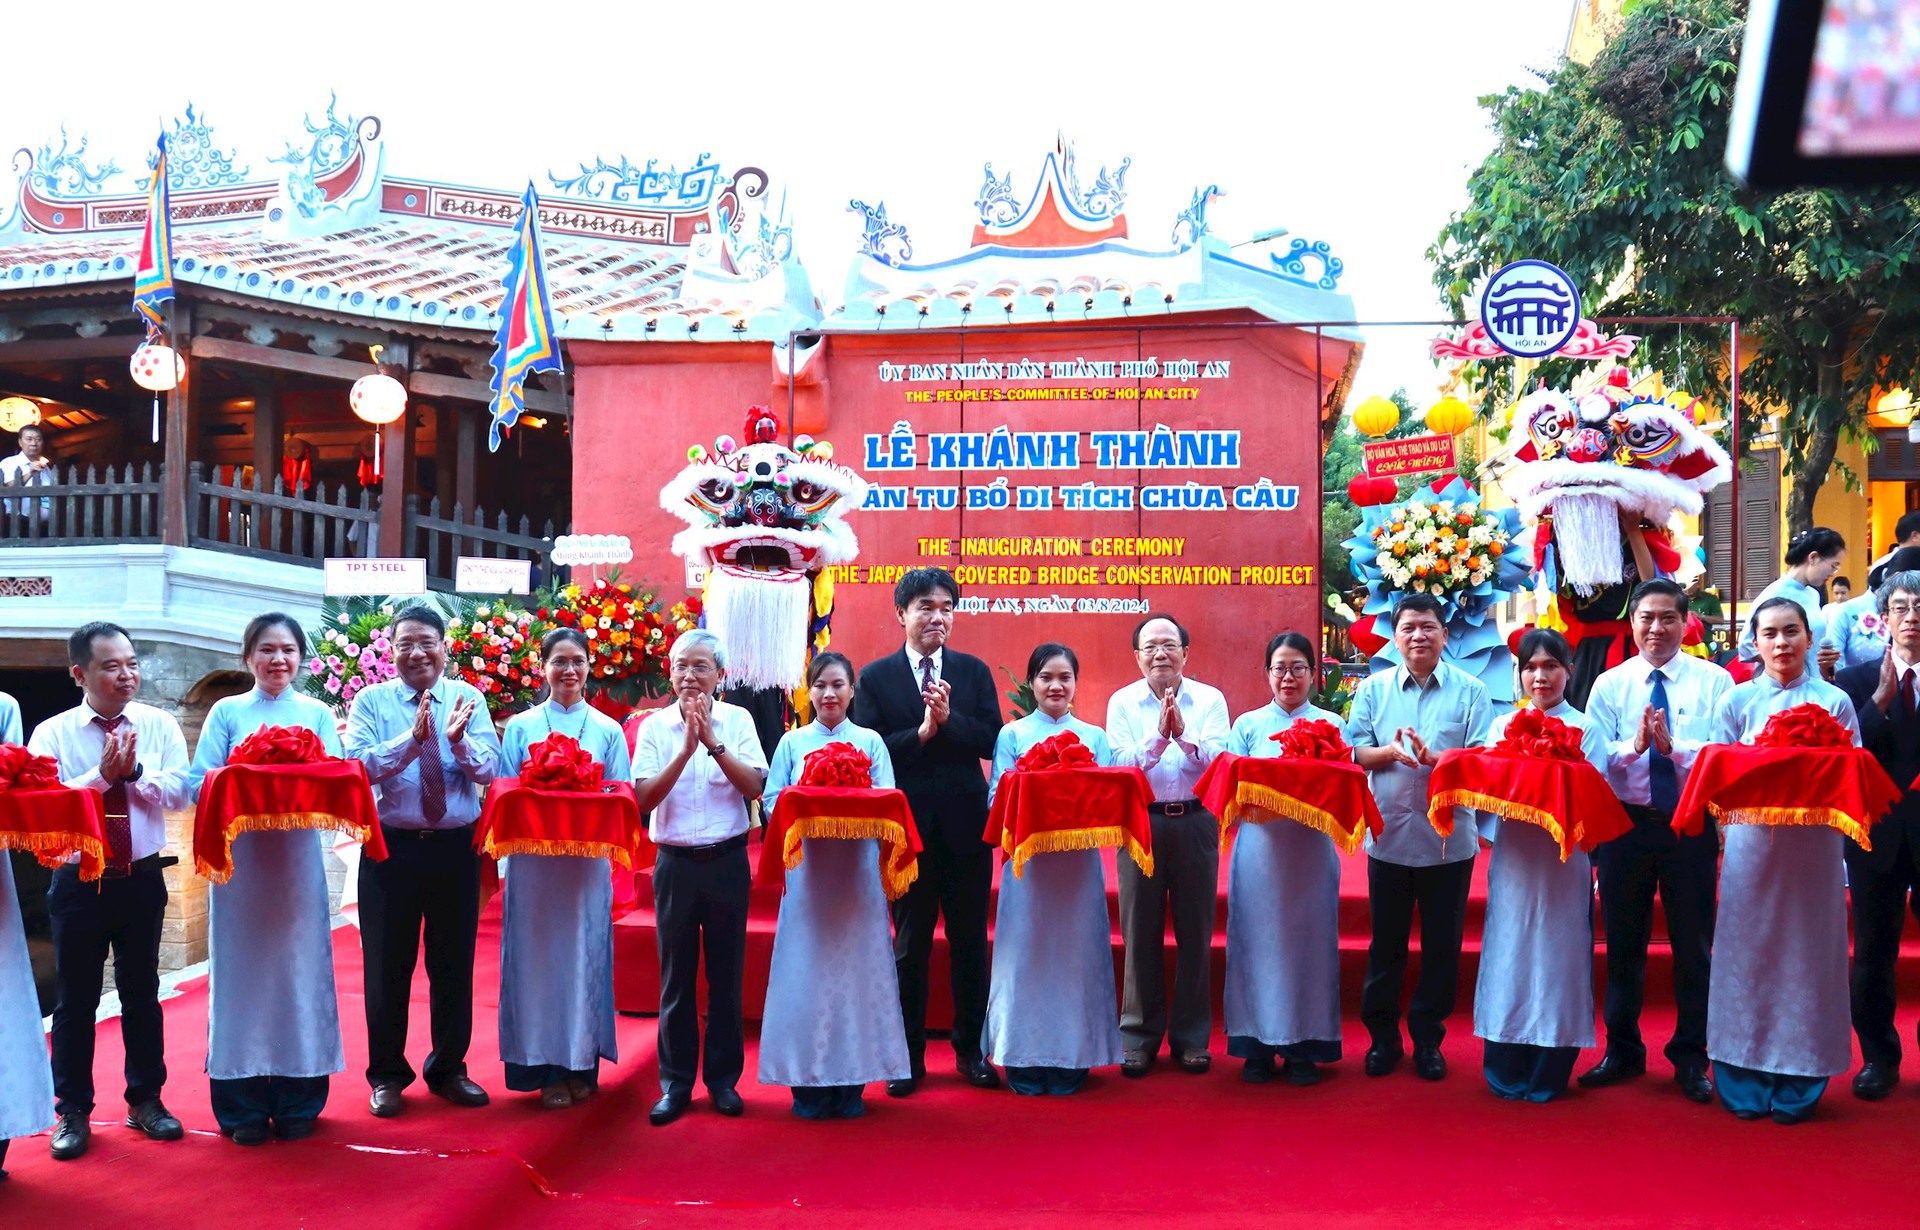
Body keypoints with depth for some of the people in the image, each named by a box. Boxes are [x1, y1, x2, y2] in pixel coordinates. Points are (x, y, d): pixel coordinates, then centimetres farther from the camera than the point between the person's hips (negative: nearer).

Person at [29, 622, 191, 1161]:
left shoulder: (159, 726, 1)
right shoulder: (52, 734, -4)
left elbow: (179, 793, -8)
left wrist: (134, 771, -22)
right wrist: (103, 774, -23)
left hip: (141, 879, 2)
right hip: (78, 882, -2)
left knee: (142, 992, 12)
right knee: (74, 999, 6)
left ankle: (146, 1101, 25)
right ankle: (73, 1112, 18)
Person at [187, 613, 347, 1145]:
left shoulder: (317, 714, 11)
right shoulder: (227, 712, 8)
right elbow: (200, 783, -1)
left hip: (298, 856, 1)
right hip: (240, 856, -1)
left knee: (300, 966, 3)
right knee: (242, 969, 1)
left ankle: (298, 1102, 12)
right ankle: (244, 1106, 8)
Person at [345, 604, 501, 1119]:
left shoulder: (469, 700, 3)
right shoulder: (371, 702, -1)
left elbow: (488, 769, -10)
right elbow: (357, 765, -17)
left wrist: (457, 740, -30)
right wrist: (413, 738, -30)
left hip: (456, 847, 2)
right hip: (391, 846, -1)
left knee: (454, 962, 11)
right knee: (387, 964, 6)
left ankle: (449, 1069, 26)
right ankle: (386, 1075, 21)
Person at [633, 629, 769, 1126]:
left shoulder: (737, 720, 1)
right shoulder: (655, 727, 0)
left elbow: (754, 787, -8)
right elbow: (645, 798, -8)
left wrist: (714, 743, -17)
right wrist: (687, 749, -18)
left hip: (727, 860, 0)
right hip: (675, 861, 0)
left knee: (726, 973, 7)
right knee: (676, 975, 6)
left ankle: (723, 1076, 19)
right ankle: (675, 1081, 15)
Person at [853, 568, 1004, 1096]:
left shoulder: (974, 671, 6)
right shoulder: (875, 678, 1)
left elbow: (992, 741, -4)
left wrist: (948, 718, -19)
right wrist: (922, 732, -18)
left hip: (966, 825, 2)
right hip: (908, 827, -1)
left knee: (970, 941, 9)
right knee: (911, 943, 7)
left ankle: (970, 1049, 21)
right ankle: (910, 1055, 17)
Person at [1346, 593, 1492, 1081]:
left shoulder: (1470, 691, 1)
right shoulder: (1373, 688, 7)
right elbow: (1354, 751, 1)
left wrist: (1434, 758, -23)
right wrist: (1390, 752, -18)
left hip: (1449, 839, -1)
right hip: (1388, 834, 1)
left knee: (1442, 944, 6)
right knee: (1386, 941, 8)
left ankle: (1428, 1038, 19)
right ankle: (1382, 1035, 21)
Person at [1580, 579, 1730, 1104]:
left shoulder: (1715, 682, -1)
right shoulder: (1609, 685, 4)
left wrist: (1673, 746, -26)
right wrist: (1635, 745, -22)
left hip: (1692, 827, -2)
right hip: (1626, 825, 2)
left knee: (1693, 944, 6)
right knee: (1623, 943, 11)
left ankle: (1690, 1058, 20)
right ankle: (1623, 1050, 26)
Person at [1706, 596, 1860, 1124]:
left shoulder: (1835, 703, 5)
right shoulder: (1735, 702, 8)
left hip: (1814, 846, 0)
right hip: (1751, 843, 1)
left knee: (1807, 956, 2)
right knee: (1747, 955, 2)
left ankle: (1798, 1089, 11)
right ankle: (1744, 1082, 11)